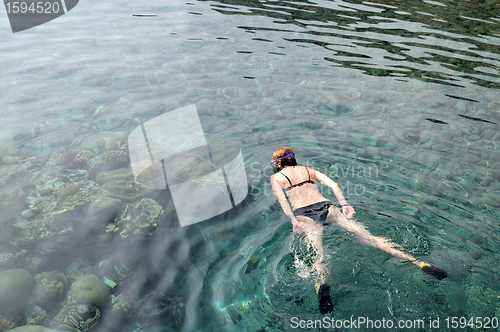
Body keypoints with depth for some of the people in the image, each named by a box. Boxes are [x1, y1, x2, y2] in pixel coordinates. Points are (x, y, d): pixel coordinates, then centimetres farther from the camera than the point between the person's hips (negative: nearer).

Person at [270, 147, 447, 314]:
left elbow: (282, 200, -3)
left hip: (303, 214, -3)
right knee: (366, 235, -6)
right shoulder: (309, 170, 27)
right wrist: (344, 205, 3)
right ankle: (417, 262, -17)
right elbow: (333, 185, 11)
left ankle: (322, 282, -57)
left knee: (316, 252, -24)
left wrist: (294, 221, -13)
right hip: (326, 207, 3)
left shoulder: (276, 178, 17)